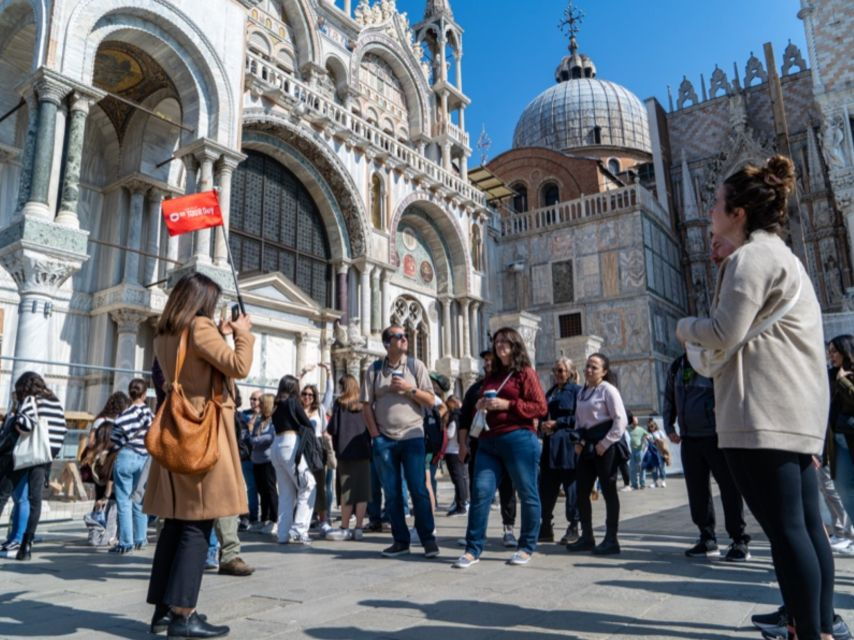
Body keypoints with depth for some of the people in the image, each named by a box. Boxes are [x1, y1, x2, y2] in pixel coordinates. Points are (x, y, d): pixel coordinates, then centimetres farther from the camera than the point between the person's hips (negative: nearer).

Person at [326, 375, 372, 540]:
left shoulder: (340, 404, -2)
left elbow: (332, 429, -5)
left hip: (345, 452, -2)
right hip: (363, 452, 2)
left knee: (346, 491, 2)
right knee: (362, 490, 4)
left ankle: (345, 529, 4)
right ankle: (358, 528, 6)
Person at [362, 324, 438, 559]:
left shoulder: (416, 365, 4)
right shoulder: (374, 370, 5)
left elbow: (430, 400, 2)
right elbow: (366, 405, 5)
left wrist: (408, 388, -12)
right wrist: (375, 435, -2)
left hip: (412, 437, -1)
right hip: (384, 440, 1)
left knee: (418, 489, -2)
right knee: (392, 493, 6)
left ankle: (428, 539, 9)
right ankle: (400, 540, 17)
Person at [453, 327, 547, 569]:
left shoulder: (526, 373, 2)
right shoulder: (491, 377, 21)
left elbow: (541, 407, -6)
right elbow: (481, 406, 32)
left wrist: (507, 405, -13)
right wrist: (480, 406, 8)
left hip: (519, 439, -6)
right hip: (489, 441, 6)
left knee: (527, 494, 4)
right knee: (480, 492, -2)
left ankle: (527, 548, 18)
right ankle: (473, 549, 4)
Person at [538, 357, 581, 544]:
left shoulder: (576, 390, -3)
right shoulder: (551, 392, 18)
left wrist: (557, 423, -14)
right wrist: (543, 425, 2)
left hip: (568, 444, -7)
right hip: (550, 444, 7)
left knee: (570, 485, 1)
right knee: (546, 485, 6)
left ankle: (573, 527, 11)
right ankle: (546, 528, 15)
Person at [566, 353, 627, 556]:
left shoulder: (608, 389, -8)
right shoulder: (582, 392, 15)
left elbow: (621, 420, -14)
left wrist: (605, 443, -17)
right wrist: (578, 441, 7)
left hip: (605, 445, -8)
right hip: (588, 445, 8)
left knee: (609, 491, -1)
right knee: (581, 491, 7)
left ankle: (611, 540, 7)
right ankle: (587, 537, 18)